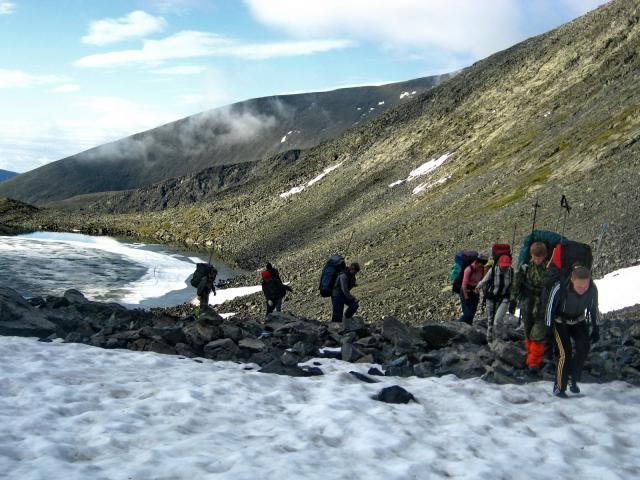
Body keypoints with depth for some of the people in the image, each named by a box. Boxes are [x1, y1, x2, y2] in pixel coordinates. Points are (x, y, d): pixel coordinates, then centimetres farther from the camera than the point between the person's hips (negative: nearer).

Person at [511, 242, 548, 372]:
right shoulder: (526, 266, -5)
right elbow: (517, 283, 3)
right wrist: (513, 299, 0)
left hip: (543, 306, -3)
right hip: (527, 304, 3)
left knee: (538, 335, -7)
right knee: (528, 333, 14)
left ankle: (534, 361, 1)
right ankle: (531, 357, 29)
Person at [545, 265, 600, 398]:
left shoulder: (592, 289, -25)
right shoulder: (560, 287, -36)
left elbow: (593, 308, -5)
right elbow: (550, 307, -19)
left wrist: (595, 329, 2)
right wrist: (549, 329, -13)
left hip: (578, 321, 4)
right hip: (560, 322, -3)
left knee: (584, 347, -14)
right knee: (565, 353, -15)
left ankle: (573, 380, 7)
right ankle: (559, 387, 0)